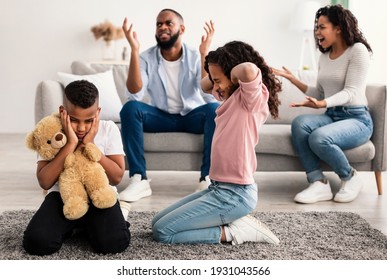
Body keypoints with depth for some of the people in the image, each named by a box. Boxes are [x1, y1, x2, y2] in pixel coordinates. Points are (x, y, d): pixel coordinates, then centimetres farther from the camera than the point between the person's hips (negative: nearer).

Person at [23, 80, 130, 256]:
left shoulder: (109, 129, -5)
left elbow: (117, 177, -11)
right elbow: (45, 182, -16)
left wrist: (89, 145, -19)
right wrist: (70, 144, -23)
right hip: (63, 195, 1)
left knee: (114, 243, -27)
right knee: (36, 242, -23)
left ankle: (89, 225, 7)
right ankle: (70, 226, 9)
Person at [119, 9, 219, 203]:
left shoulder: (195, 57, -9)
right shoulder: (147, 58, -8)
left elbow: (210, 93, -22)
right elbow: (134, 94, -23)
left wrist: (204, 54, -32)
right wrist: (134, 51, -29)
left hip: (192, 115, 0)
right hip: (162, 116, 1)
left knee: (214, 108, -32)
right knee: (130, 108, -27)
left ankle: (207, 178, -28)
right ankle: (139, 180, -28)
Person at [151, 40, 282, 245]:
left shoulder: (252, 97, -15)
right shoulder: (233, 95, 12)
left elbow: (249, 69, -37)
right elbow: (204, 86, 29)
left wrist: (233, 73, -16)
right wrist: (217, 75, 10)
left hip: (236, 194, -10)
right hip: (220, 188, 10)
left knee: (162, 232, -9)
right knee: (158, 222, 15)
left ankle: (231, 231, -4)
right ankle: (231, 221, 8)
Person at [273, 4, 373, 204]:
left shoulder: (358, 50, -7)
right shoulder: (324, 56, 15)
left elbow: (350, 91, -17)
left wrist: (321, 104, -34)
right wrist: (293, 80, 10)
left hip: (357, 119, -6)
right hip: (331, 116, 6)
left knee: (319, 138, -34)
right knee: (299, 123, -26)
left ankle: (351, 178, -7)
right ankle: (319, 183, -25)